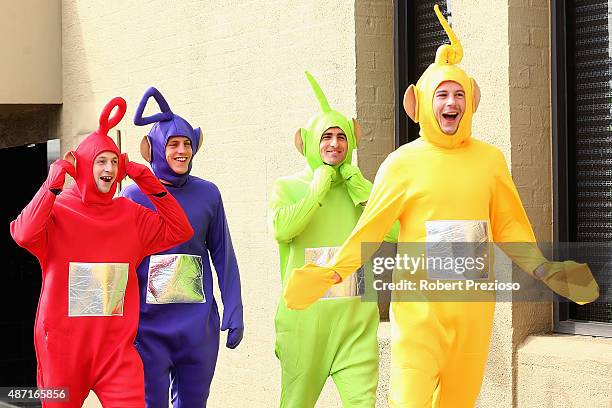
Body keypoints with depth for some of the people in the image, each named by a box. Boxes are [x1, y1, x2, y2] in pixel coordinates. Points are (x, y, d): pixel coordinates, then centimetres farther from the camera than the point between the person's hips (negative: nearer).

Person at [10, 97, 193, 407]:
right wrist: (55, 180, -19)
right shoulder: (56, 210, -5)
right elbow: (24, 235, -24)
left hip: (117, 348, 2)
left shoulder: (130, 215, 8)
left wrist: (147, 181, 1)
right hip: (62, 347, -2)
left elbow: (179, 231, 5)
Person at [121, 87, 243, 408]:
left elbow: (223, 255, 9)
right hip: (148, 325, -2)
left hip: (199, 327, 2)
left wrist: (233, 312, 4)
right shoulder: (133, 196, -2)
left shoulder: (207, 194, 4)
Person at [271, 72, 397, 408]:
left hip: (356, 320, 2)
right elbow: (281, 229, -17)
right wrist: (318, 189, -9)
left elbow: (395, 231, -3)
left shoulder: (358, 188, 13)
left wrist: (358, 187, -5)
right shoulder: (286, 187, 4)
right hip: (303, 317, -2)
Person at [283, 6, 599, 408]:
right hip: (419, 301, -3)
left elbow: (508, 226, 14)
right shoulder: (402, 163, 0)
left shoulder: (490, 160, 8)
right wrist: (332, 274, -6)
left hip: (474, 302, 3)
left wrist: (543, 269, 5)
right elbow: (370, 229, 2)